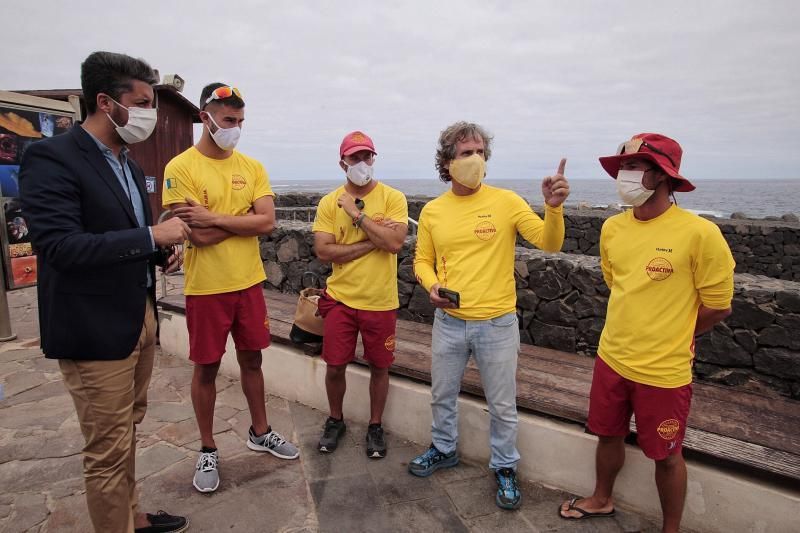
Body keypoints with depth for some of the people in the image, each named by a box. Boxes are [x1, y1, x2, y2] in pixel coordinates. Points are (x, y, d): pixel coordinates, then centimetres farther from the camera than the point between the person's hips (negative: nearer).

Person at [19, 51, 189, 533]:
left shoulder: (129, 164, 12)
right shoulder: (51, 157, -14)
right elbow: (60, 245, -24)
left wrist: (161, 253, 2)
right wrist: (151, 236, -23)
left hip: (141, 316, 9)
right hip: (96, 328, -8)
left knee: (127, 433, 22)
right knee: (109, 450, 4)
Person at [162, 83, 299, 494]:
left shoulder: (252, 167, 3)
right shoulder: (180, 168, -10)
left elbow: (268, 222, -9)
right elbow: (199, 235, -18)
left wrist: (215, 218, -16)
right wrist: (244, 218, -9)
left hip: (249, 282, 4)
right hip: (206, 287, -4)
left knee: (252, 359, 16)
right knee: (206, 368, 10)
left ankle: (260, 433, 36)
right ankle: (208, 449, 29)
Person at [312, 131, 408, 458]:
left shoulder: (393, 198, -5)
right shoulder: (329, 203, 0)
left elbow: (395, 243, -19)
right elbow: (324, 251, -11)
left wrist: (358, 214, -18)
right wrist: (373, 241, -15)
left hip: (381, 302, -1)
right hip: (340, 299, 1)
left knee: (379, 367, 11)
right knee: (335, 366, 10)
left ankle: (375, 427, 32)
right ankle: (335, 421, 36)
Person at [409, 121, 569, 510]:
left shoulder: (506, 201, -8)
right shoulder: (432, 211, 0)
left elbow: (550, 244, -13)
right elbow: (422, 261, 9)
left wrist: (553, 207, -31)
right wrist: (432, 286, -11)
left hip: (497, 323, -2)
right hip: (448, 322, 3)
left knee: (502, 405, 11)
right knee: (442, 395, 21)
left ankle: (504, 466, 36)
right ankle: (444, 449, 46)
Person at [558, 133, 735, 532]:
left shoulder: (700, 233, -18)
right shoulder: (612, 228, -1)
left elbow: (718, 306, -8)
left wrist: (668, 340, 2)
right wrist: (632, 332, 13)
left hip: (663, 371, -5)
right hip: (611, 359, 5)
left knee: (666, 456, 14)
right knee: (608, 435, 22)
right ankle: (601, 500, 48)